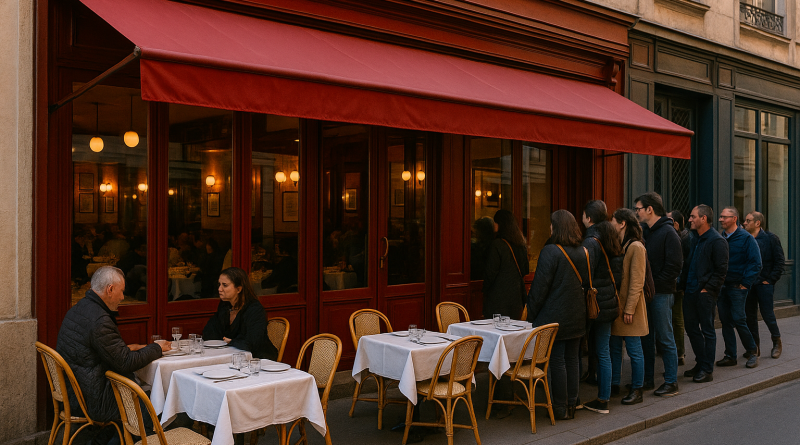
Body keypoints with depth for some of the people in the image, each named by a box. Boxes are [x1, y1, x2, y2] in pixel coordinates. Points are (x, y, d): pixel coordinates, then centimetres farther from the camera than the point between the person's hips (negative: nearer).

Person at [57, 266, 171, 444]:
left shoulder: (77, 309, 7)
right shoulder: (99, 320, -24)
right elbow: (126, 363, -19)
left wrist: (127, 348, 12)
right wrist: (157, 348, -5)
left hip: (73, 393, 10)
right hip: (91, 402, -10)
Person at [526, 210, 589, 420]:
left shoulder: (550, 251, -15)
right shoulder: (582, 252, 5)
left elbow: (540, 287, -14)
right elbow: (586, 282, 14)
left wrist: (531, 314, -6)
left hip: (554, 317, -7)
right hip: (577, 317, 7)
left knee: (557, 362, 1)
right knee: (572, 361, 13)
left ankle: (560, 409, 8)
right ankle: (571, 405, 21)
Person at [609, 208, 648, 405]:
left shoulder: (636, 247, -12)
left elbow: (637, 283, -15)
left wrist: (629, 309, -17)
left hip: (629, 307, -8)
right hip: (615, 305, 8)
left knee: (634, 349, 1)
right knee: (615, 347, 13)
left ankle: (637, 391, 10)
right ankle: (614, 385, 23)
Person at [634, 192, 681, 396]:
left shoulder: (668, 233, -11)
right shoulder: (644, 231, 11)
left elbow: (674, 266, -15)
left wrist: (654, 283, -15)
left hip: (661, 293, -7)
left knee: (665, 339, -1)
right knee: (646, 337, 12)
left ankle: (671, 383, 9)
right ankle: (647, 379, 22)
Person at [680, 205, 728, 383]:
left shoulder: (717, 241, -11)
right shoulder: (695, 240, 16)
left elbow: (721, 270, -14)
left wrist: (707, 288, -16)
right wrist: (684, 285, 12)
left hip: (705, 294, -8)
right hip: (690, 293, 8)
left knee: (707, 331, 0)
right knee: (692, 329, 12)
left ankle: (707, 370, 7)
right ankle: (701, 363, 25)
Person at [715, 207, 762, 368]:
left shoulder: (746, 238, -7)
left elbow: (755, 263, -9)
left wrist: (745, 284, -12)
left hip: (737, 287, -5)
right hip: (721, 287, 5)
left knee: (738, 320, -7)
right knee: (726, 321, 7)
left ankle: (752, 350, 15)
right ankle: (730, 356, 15)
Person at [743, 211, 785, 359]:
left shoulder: (771, 238, -5)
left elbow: (779, 261, -5)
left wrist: (770, 280, -10)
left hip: (764, 283, -4)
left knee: (767, 313, -2)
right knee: (750, 314, 6)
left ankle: (777, 342, 18)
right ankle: (755, 345, 18)